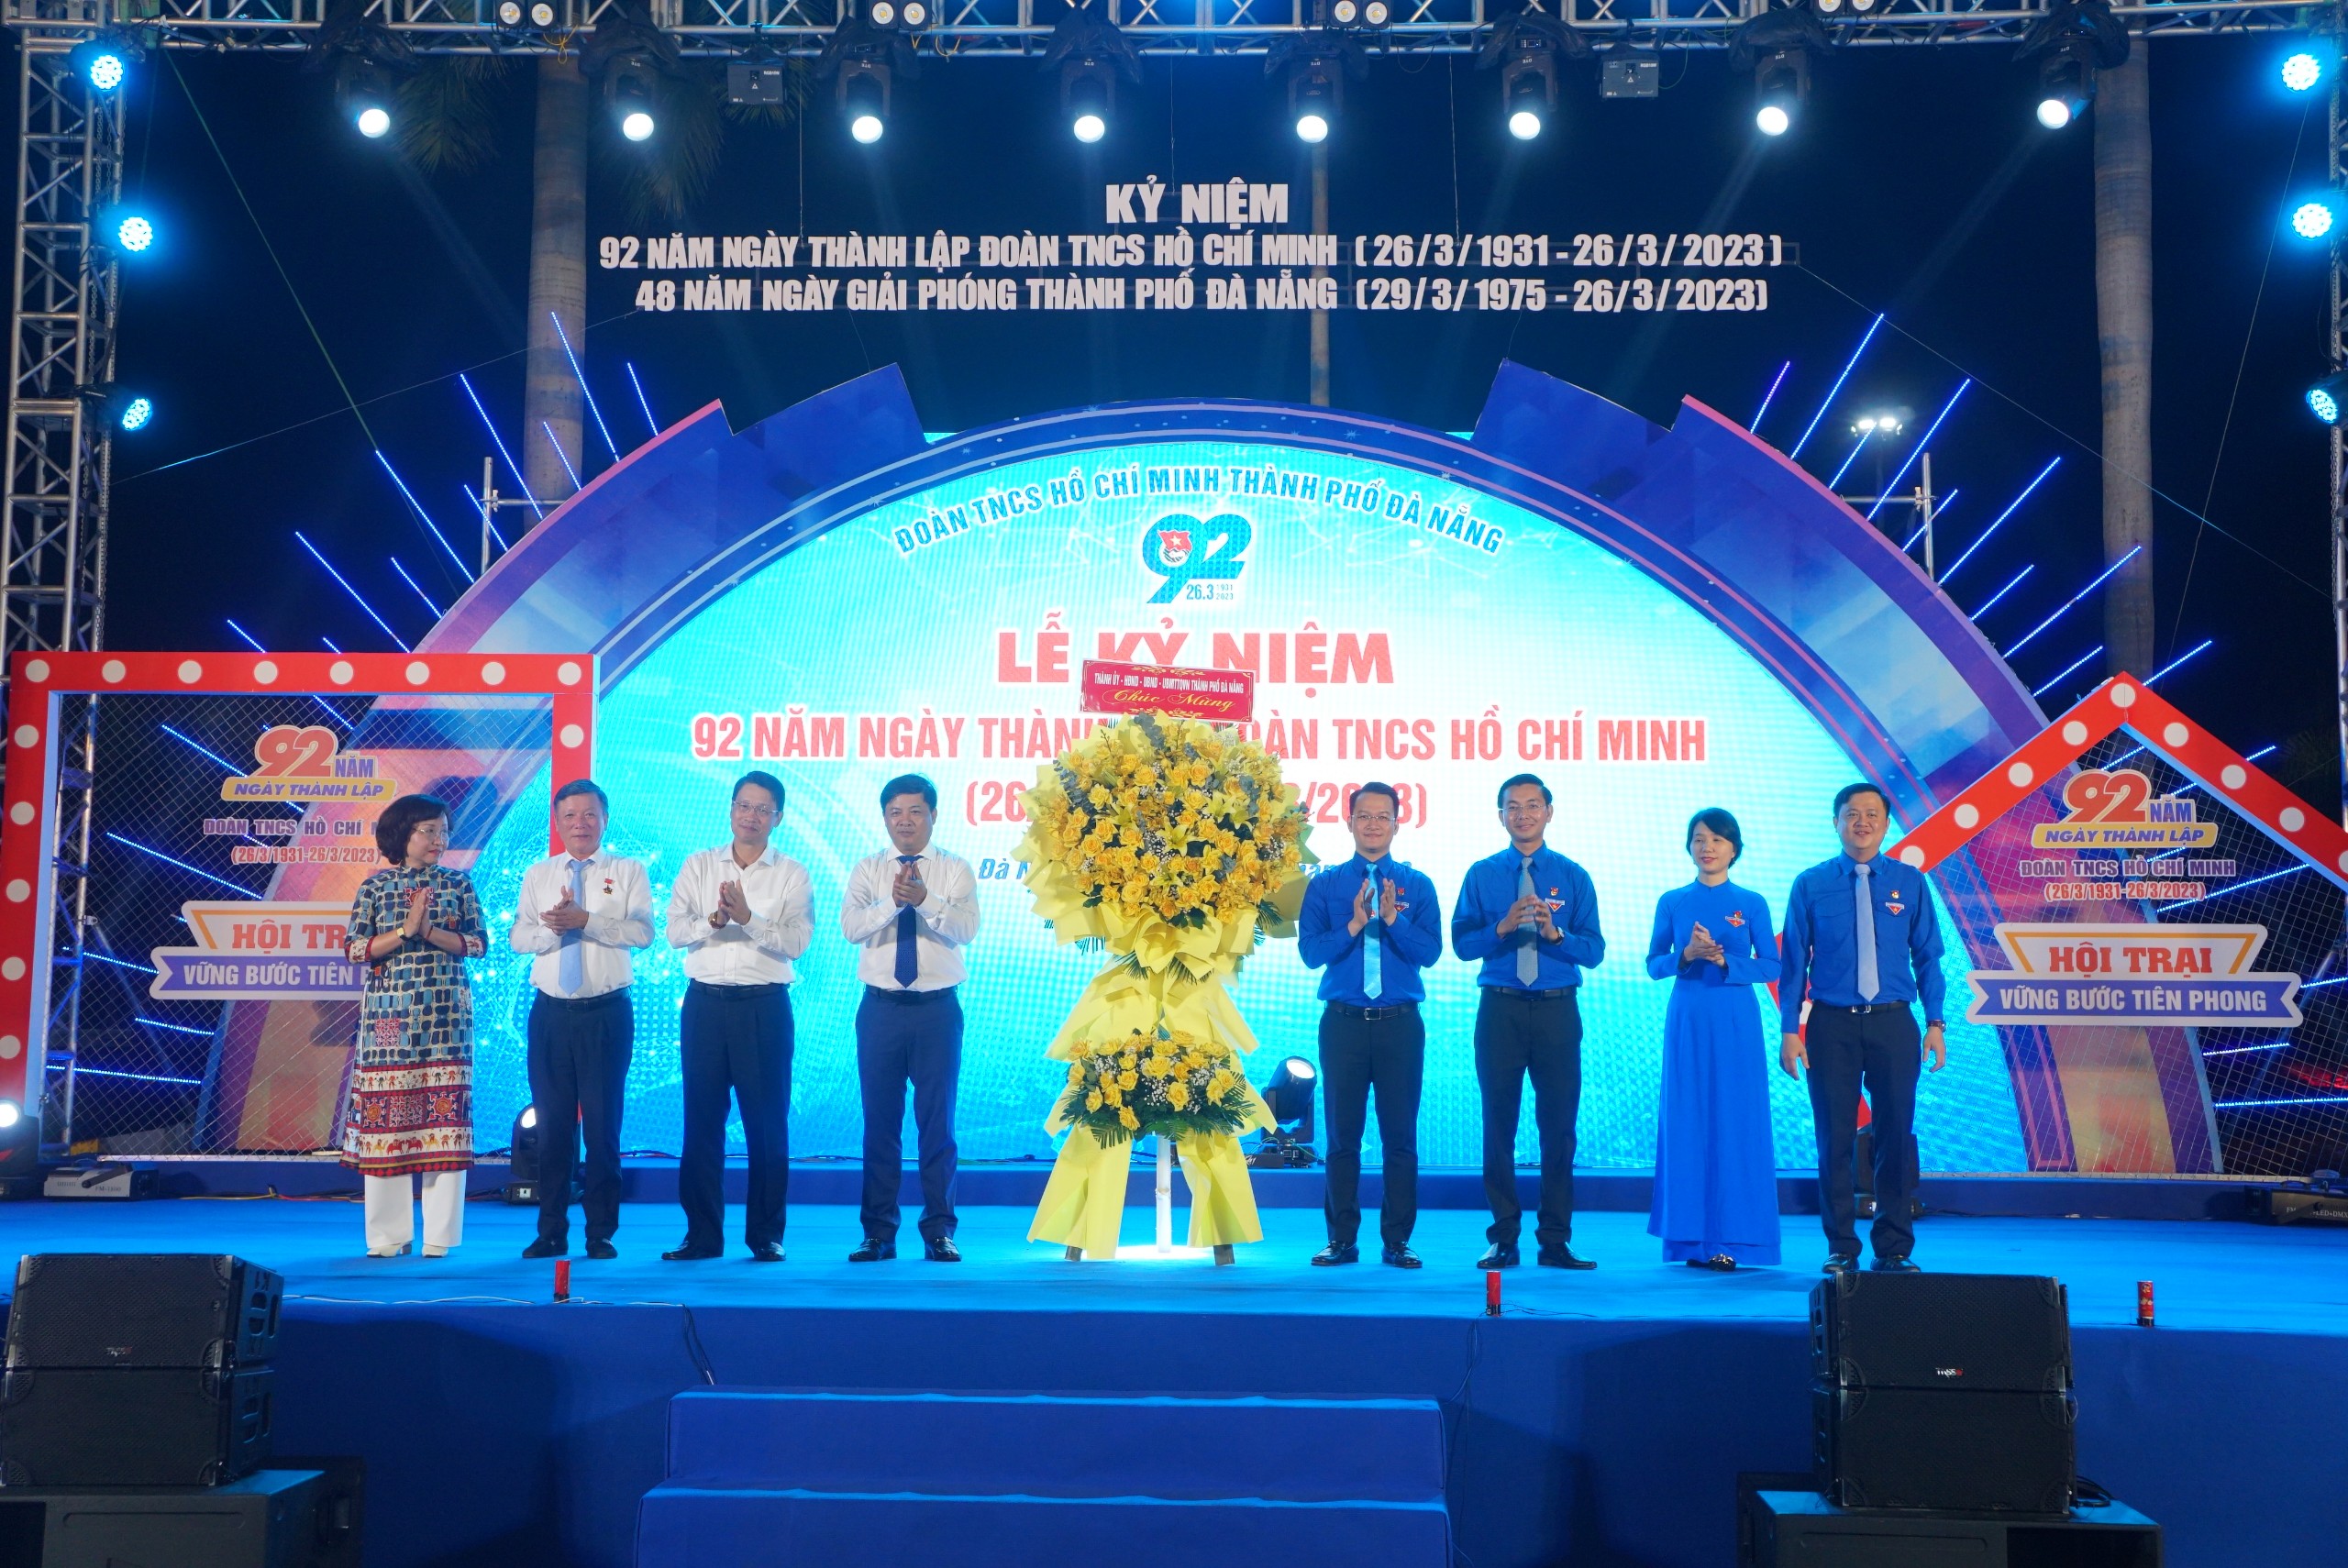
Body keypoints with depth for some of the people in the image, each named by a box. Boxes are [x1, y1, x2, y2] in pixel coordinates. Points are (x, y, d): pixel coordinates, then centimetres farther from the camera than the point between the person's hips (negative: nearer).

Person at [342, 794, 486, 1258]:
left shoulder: (457, 884, 9)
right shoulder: (375, 886, 6)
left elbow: (476, 943, 3)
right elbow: (354, 949, 0)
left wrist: (429, 931, -11)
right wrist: (405, 930, -12)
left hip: (446, 1014, 0)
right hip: (389, 1013, 0)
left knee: (444, 1113, -3)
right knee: (386, 1112, -1)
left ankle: (439, 1234, 3)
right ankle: (389, 1234, 8)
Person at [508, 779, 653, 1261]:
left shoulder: (628, 872, 4)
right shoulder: (537, 876, 12)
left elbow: (642, 932, -10)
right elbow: (517, 938, 3)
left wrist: (586, 920, -20)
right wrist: (550, 928, -17)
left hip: (607, 1013, -3)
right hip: (550, 1012, 3)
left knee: (602, 1122, -1)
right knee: (552, 1122, 6)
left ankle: (601, 1233, 8)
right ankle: (552, 1231, 15)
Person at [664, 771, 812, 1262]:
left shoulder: (791, 874, 4)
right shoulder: (698, 865, 11)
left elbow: (796, 941, -8)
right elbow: (675, 930, 1)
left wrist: (747, 917, -20)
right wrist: (714, 920, -18)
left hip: (764, 1004, -2)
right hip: (705, 1001, 2)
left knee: (767, 1120, 0)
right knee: (702, 1117, 4)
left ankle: (766, 1235, 9)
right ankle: (703, 1234, 12)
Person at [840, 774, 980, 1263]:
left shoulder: (956, 870, 3)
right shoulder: (867, 870, 7)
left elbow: (966, 928, -13)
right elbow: (850, 926, -9)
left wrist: (925, 900, -29)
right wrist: (892, 900, -27)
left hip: (938, 1007, -1)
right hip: (880, 1007, 1)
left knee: (937, 1120, 2)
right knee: (880, 1120, 5)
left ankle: (939, 1231, 11)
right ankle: (879, 1233, 13)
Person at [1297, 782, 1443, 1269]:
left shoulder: (1417, 885, 6)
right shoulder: (1325, 884, 7)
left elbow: (1430, 952, -4)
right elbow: (1309, 952, -2)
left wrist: (1392, 918, -18)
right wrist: (1354, 924, -16)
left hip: (1400, 1023, 0)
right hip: (1343, 1023, 0)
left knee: (1400, 1133, 2)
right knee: (1343, 1133, 3)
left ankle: (1396, 1241, 9)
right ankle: (1342, 1239, 11)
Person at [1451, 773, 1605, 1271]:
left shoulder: (1573, 876, 7)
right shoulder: (1481, 875, 7)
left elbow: (1594, 951, 0)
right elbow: (1461, 943, 0)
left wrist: (1554, 932, -18)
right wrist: (1501, 928, -17)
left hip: (1557, 1010, 0)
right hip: (1500, 1009, 0)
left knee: (1559, 1124, 1)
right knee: (1499, 1122, 2)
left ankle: (1555, 1241, 8)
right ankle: (1503, 1239, 10)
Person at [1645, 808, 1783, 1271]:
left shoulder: (1751, 904, 3)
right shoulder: (1672, 902, 6)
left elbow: (1771, 967, 0)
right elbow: (1654, 964, 6)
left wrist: (1723, 960, -14)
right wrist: (1686, 955, -13)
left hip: (1736, 1023, -1)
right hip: (1687, 1020, 1)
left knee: (1736, 1124, -2)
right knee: (1687, 1123, 2)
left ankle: (1729, 1238, 4)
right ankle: (1691, 1236, 9)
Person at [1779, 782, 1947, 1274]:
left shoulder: (1910, 882, 4)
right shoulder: (1811, 885, 2)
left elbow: (1927, 956, 5)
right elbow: (1794, 962, 2)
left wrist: (1935, 1022, -3)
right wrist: (1790, 1029, -4)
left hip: (1893, 1023, 1)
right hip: (1832, 1024, -1)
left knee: (1895, 1137, 6)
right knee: (1835, 1138, 3)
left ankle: (1893, 1249, 18)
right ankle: (1841, 1248, 15)